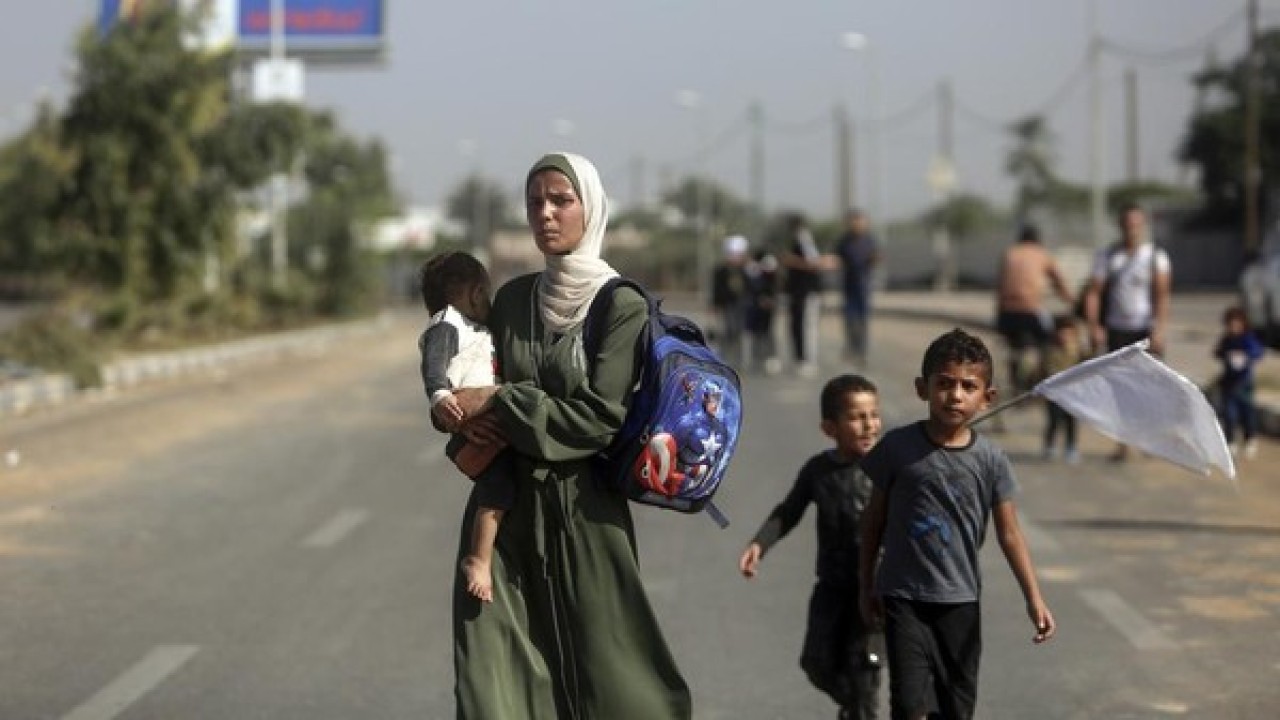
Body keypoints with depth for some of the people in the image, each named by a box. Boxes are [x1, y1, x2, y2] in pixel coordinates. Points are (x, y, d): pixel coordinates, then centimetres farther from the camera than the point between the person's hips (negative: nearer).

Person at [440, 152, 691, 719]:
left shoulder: (623, 306, -6)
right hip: (506, 507, 4)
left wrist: (499, 403, -13)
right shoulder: (512, 299, 9)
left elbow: (599, 416, -14)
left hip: (584, 508, -4)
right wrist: (471, 418, -6)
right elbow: (481, 384, 17)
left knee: (603, 674, 1)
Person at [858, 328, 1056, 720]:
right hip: (904, 599, -2)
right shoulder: (897, 447, -7)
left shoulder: (990, 460, -4)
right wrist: (866, 585, 7)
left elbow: (1009, 534, 1)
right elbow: (874, 518, 4)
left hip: (960, 601, 2)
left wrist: (1034, 599, -4)